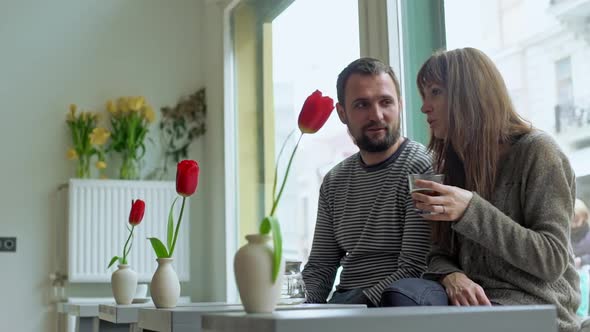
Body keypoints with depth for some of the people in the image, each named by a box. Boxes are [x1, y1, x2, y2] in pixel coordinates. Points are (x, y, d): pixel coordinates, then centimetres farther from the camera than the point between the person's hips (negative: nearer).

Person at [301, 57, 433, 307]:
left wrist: (361, 302, -22)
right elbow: (319, 268, 14)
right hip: (345, 303, 5)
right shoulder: (333, 182, 14)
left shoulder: (423, 168, -8)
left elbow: (414, 270, -14)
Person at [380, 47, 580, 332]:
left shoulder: (536, 151, -4)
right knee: (400, 293, -28)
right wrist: (450, 276, -13)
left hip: (534, 306, -5)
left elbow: (552, 260, -11)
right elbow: (439, 253, 12)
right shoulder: (453, 162, 16)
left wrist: (471, 210, -21)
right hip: (471, 298, 5)